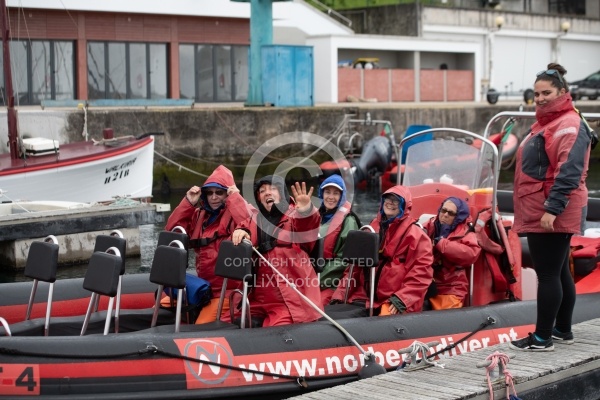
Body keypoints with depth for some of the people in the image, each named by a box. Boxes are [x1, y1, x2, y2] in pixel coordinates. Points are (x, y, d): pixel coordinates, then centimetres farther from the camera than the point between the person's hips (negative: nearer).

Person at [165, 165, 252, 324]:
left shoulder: (238, 210, -6)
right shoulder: (200, 214, 15)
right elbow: (172, 229, 10)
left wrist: (235, 197, -18)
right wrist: (188, 203, 1)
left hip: (227, 289, -7)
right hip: (203, 286, 8)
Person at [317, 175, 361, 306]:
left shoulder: (348, 221, -2)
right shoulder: (318, 217, 16)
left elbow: (344, 260, -7)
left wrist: (320, 280, -12)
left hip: (333, 284, -5)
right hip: (312, 280, 6)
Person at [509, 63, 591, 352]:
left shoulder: (569, 125, -15)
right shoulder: (546, 123, 17)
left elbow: (569, 172, -24)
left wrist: (552, 208, -28)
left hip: (552, 215, -10)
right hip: (541, 212, 10)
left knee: (548, 274, -6)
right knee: (559, 272, 16)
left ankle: (542, 338, -1)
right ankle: (562, 329, 25)